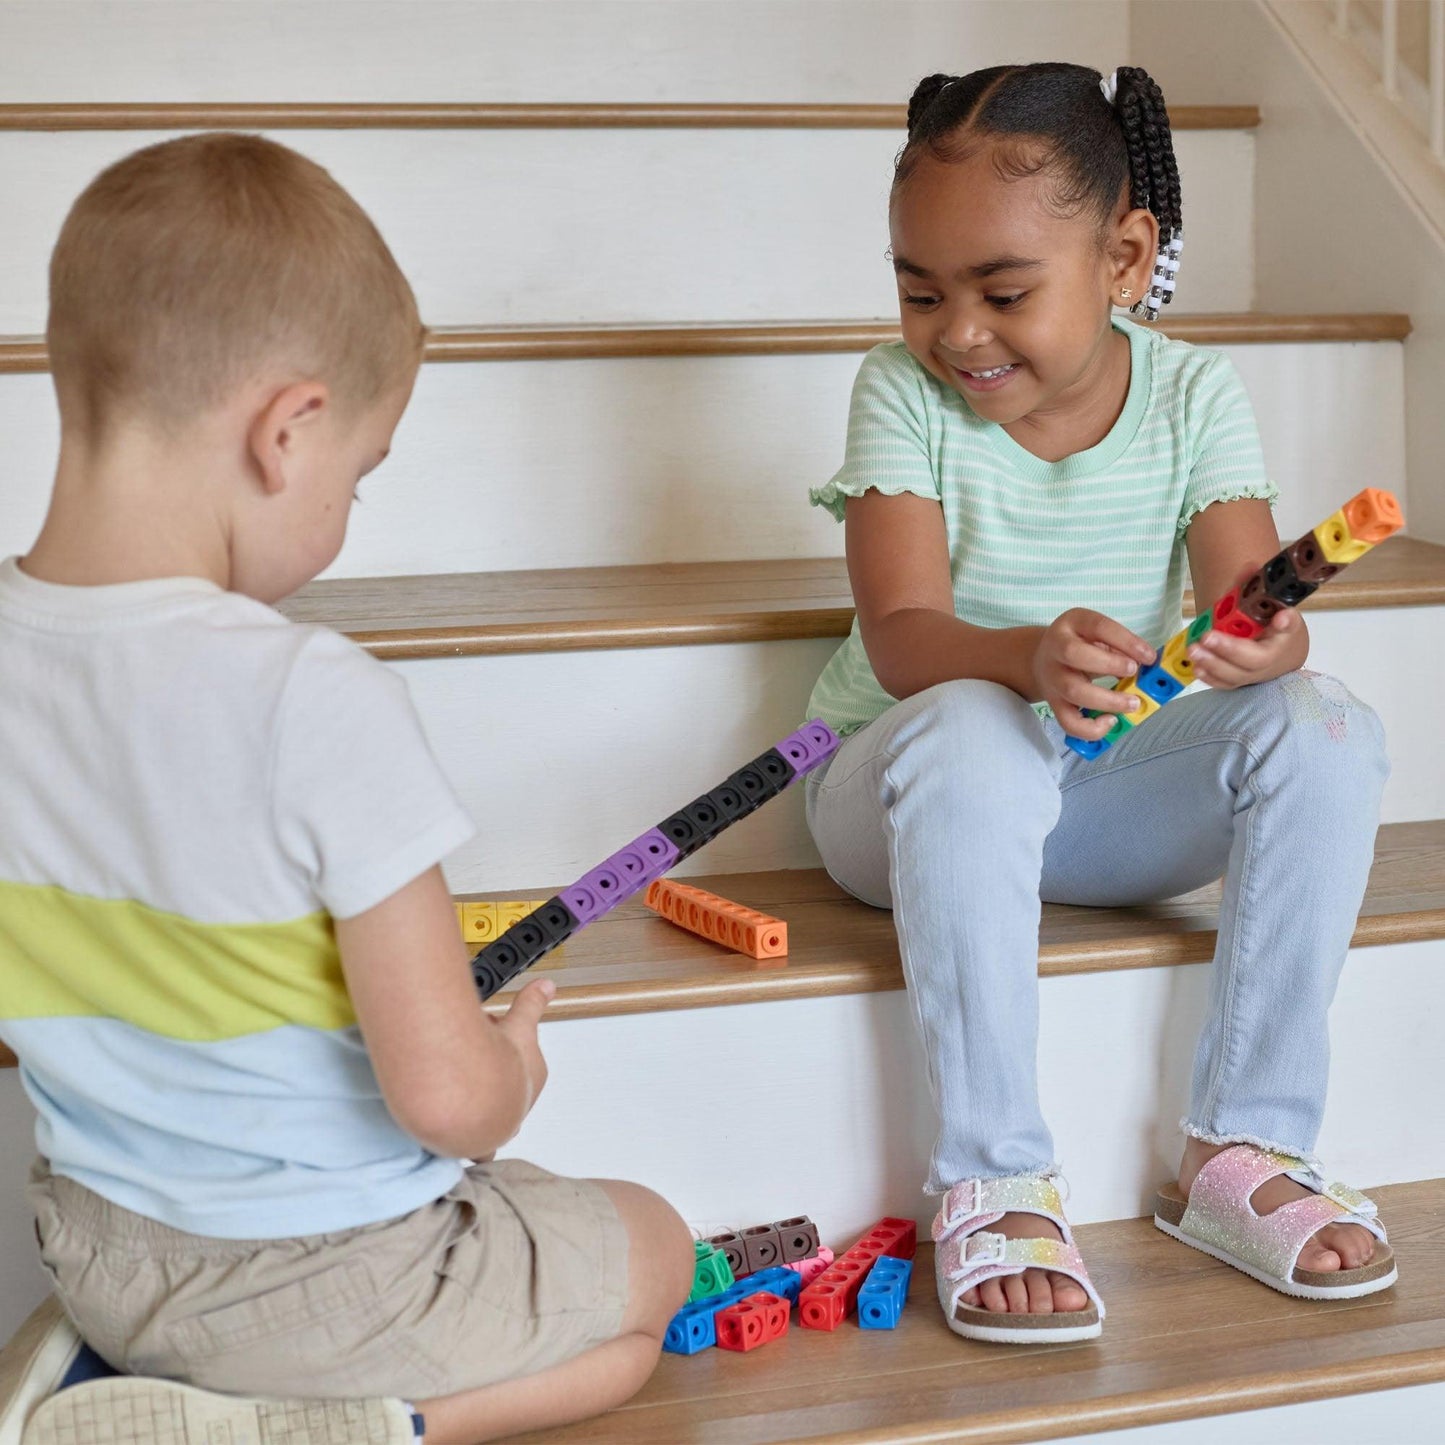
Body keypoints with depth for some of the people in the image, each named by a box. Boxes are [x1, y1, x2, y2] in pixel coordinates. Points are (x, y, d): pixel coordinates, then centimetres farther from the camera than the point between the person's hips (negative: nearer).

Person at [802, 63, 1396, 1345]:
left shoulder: (1193, 397, -5)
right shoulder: (903, 392, -11)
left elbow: (1251, 603, -16)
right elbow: (904, 638, -22)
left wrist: (1263, 641, -42)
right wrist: (1028, 658, -44)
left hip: (1112, 797, 3)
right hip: (904, 794, -2)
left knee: (1323, 731, -23)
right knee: (971, 732, -37)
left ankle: (1244, 1145, -15)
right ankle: (994, 1178, -30)